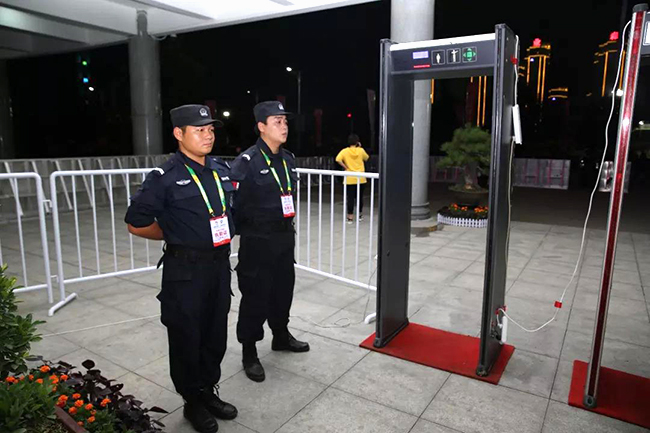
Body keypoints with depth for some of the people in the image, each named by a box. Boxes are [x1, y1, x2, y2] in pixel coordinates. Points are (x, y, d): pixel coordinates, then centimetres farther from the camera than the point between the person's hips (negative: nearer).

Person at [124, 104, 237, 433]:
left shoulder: (223, 170, 6)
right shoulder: (165, 178, -12)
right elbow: (136, 224, -8)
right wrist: (175, 235, 0)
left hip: (220, 264, 6)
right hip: (185, 270, -5)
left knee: (216, 334, 16)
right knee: (186, 337, 9)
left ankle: (209, 392, 37)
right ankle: (193, 402, 30)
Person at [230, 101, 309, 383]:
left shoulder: (288, 159, 7)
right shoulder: (247, 162, -17)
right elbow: (233, 202, -17)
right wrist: (245, 231, -7)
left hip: (285, 237, 7)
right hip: (258, 241, -7)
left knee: (283, 289, 19)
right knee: (255, 296, 3)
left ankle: (281, 336, 41)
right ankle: (249, 354, 19)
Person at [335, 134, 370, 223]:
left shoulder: (345, 151, -5)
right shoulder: (361, 150, -1)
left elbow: (338, 159, -20)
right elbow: (366, 158, 17)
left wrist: (346, 168, -10)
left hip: (349, 179, -1)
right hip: (361, 179, 1)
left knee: (350, 198, 2)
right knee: (360, 197, 15)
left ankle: (350, 217, 3)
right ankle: (360, 215, 28)